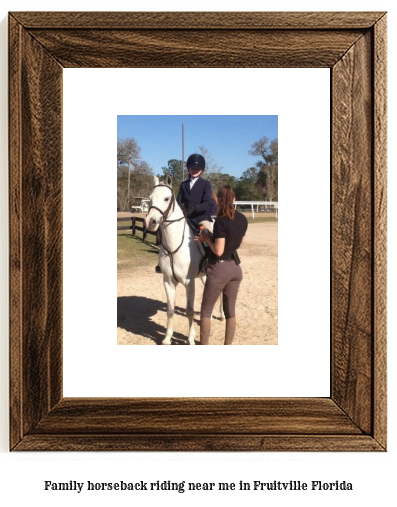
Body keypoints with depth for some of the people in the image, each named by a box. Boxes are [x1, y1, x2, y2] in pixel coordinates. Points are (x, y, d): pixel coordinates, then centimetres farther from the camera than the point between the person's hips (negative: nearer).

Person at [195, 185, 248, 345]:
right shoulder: (243, 219, 3)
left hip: (219, 269, -7)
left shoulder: (221, 220, -19)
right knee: (230, 310, 15)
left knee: (206, 310, 9)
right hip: (236, 268, 7)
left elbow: (218, 251, -20)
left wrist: (208, 239, -4)